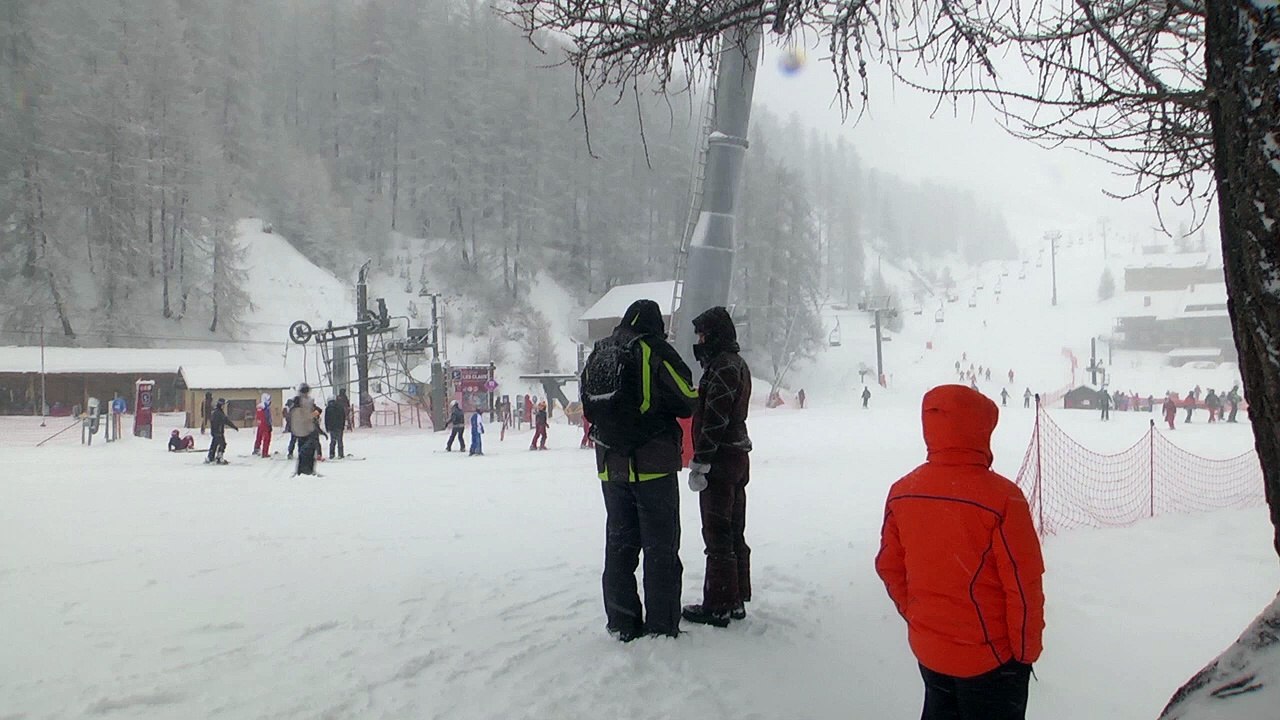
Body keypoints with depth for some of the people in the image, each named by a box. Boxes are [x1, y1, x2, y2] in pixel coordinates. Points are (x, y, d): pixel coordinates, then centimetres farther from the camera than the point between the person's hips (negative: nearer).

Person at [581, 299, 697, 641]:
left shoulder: (598, 353, 10)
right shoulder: (654, 349, -8)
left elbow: (589, 405, 15)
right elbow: (687, 402, -8)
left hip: (610, 467, 6)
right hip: (653, 465, -5)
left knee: (619, 543, 13)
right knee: (661, 548, 3)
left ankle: (622, 624, 18)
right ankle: (662, 626, 5)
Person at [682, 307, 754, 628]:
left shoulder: (722, 366, -16)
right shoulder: (737, 363, 17)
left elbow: (714, 419, -22)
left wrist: (700, 462, -20)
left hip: (721, 459, -10)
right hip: (737, 457, 10)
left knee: (717, 536, -4)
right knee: (734, 534, 15)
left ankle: (717, 606, 1)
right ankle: (736, 599, 23)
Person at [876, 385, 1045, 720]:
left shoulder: (902, 493, -8)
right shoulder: (1001, 498, -24)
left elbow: (890, 568, 2)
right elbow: (1024, 584, -18)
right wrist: (1027, 649, -4)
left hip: (928, 648, 5)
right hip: (990, 655, -5)